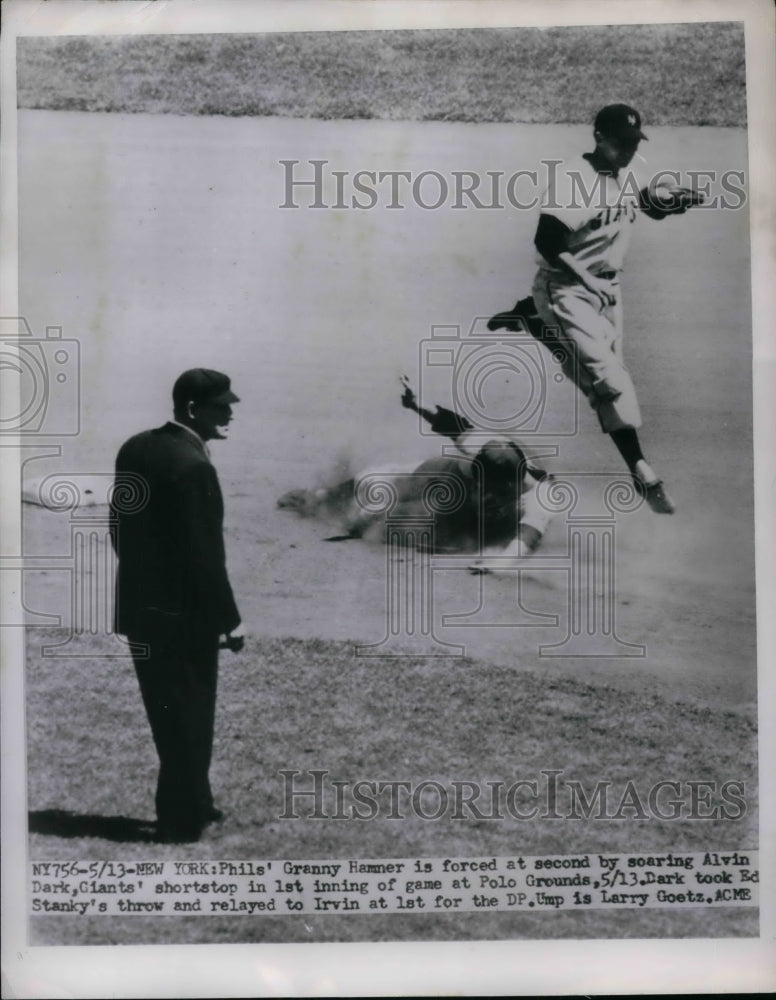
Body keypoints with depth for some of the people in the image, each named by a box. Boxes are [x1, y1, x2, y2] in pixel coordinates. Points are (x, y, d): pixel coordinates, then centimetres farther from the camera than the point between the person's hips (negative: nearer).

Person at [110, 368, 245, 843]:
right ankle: (183, 819, 18)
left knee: (168, 714, 19)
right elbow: (205, 555, -21)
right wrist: (230, 619, -14)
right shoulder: (193, 466, -21)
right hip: (184, 614, -8)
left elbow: (119, 527, 11)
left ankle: (193, 803, 33)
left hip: (139, 608, 8)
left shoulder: (135, 449, 4)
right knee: (190, 717, 7)